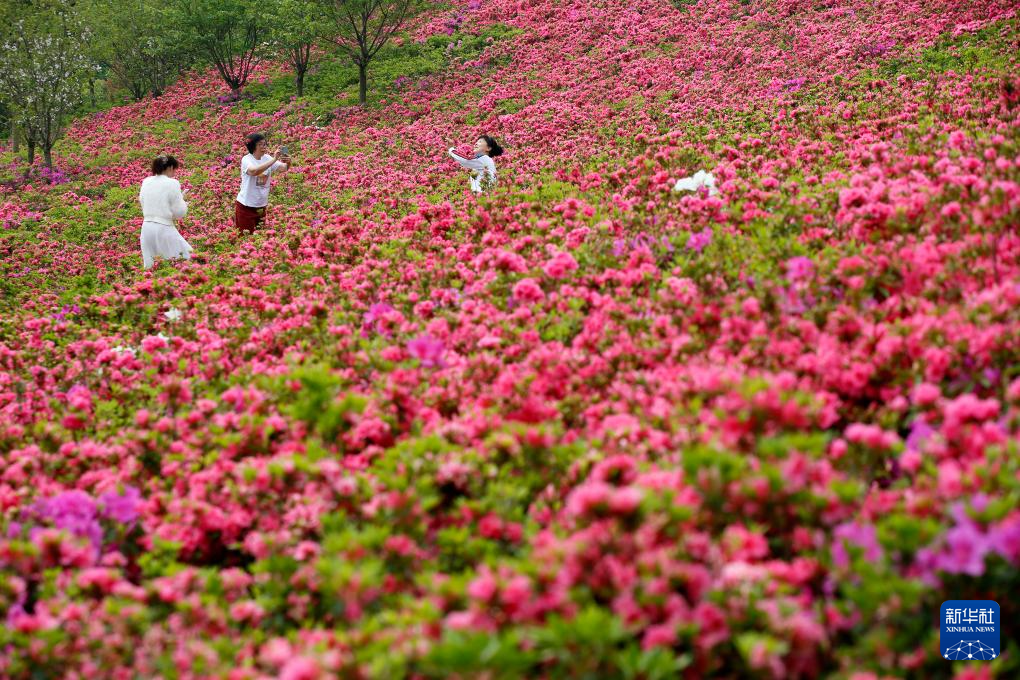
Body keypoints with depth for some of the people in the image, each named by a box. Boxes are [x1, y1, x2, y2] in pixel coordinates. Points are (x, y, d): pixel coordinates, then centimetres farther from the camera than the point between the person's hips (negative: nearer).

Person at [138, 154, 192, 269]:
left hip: (146, 228, 6)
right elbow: (179, 212, -7)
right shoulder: (172, 183, -9)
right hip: (163, 228, -6)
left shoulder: (146, 182, 8)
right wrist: (181, 199, 13)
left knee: (150, 268, 10)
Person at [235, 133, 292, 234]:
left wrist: (288, 163, -32)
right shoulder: (246, 160, -16)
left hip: (262, 205, 5)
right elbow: (254, 171, -36)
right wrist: (274, 160, -39)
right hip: (246, 205, -5)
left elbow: (282, 168, -9)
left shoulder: (267, 158, 0)